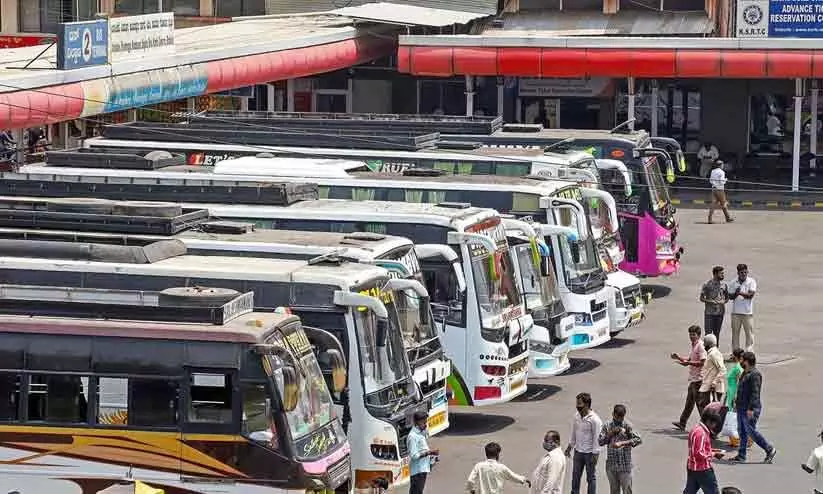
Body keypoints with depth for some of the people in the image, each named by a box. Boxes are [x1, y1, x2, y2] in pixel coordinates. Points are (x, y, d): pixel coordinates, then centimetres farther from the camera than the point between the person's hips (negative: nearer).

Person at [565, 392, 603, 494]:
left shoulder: (594, 420, -19)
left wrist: (595, 455, -17)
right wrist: (569, 447, 19)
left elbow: (597, 439, -17)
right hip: (578, 452, 6)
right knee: (575, 477, 14)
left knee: (591, 478, 7)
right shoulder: (577, 416, 1)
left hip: (589, 453, -6)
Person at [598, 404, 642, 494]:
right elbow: (600, 442, 0)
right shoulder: (607, 426, 5)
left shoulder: (627, 425, -5)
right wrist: (611, 433, -12)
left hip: (625, 466, -4)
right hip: (611, 465, 4)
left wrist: (621, 443, -24)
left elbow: (638, 440, -15)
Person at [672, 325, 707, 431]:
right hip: (693, 378, 10)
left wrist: (689, 363, -23)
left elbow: (702, 362, -21)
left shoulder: (700, 346, -15)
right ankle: (682, 423, 24)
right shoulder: (693, 346, 15)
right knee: (689, 402, 16)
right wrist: (679, 358, 14)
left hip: (698, 379, -10)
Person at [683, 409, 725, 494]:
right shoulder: (701, 433, -22)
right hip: (702, 469, -10)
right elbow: (699, 454, -25)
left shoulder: (696, 429, 10)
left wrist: (711, 451, 11)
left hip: (692, 467, 10)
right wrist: (713, 454, -13)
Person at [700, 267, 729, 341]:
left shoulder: (724, 285, 6)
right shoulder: (707, 285, -6)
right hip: (709, 312, -4)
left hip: (720, 312, 4)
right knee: (708, 332, -5)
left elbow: (727, 297, 15)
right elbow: (701, 298, -3)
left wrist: (723, 301, -8)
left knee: (717, 333, 10)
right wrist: (710, 301, -19)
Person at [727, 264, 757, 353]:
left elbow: (751, 295, -11)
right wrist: (736, 293, -15)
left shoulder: (751, 282, 0)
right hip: (735, 312, 3)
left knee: (749, 333, -3)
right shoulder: (733, 283, 7)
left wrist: (740, 293, -24)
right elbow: (730, 297, 6)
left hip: (748, 312, -3)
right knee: (735, 333, 7)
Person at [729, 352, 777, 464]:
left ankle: (770, 450, 4)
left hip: (750, 409, -10)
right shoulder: (745, 373, 14)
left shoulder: (755, 374, -18)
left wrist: (751, 408, -27)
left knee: (751, 431, -7)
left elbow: (755, 393, -23)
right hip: (742, 408, 10)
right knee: (742, 431, 11)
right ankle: (741, 456, 15)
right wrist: (737, 402, 22)